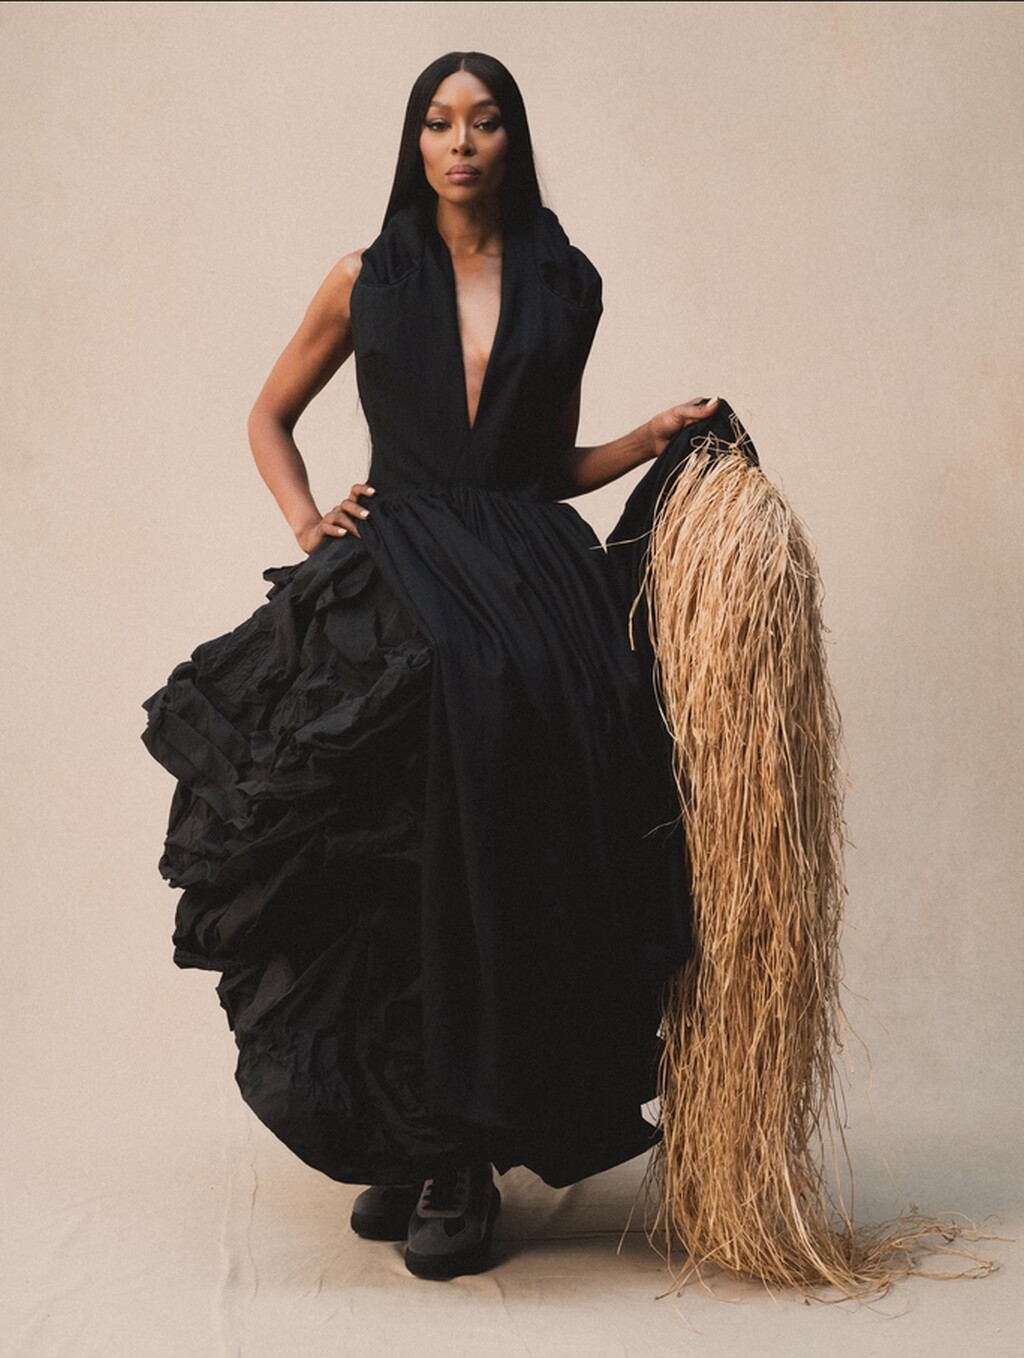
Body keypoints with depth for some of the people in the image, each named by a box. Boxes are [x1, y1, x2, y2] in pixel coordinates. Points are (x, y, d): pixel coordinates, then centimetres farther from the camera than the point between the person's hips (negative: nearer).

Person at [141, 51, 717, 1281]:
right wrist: (306, 522, 5)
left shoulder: (566, 287, 15)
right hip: (394, 572, -1)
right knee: (395, 874, -14)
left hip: (531, 577, 1)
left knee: (512, 865, -12)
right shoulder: (367, 280, 11)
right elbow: (269, 416, 21)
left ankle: (455, 1160, -1)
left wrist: (658, 434, 7)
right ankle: (408, 1140, 1)